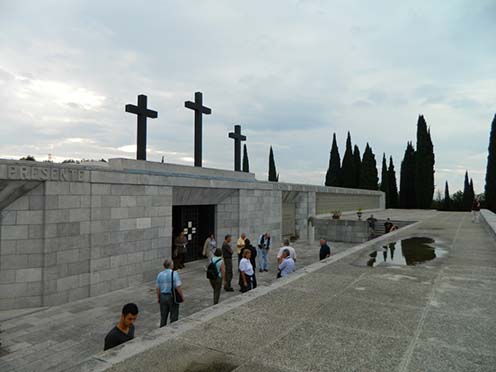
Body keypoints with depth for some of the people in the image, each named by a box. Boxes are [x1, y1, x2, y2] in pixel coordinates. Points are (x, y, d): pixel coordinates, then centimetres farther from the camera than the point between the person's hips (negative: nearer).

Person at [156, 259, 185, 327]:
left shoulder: (160, 274, -1)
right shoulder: (174, 273, -15)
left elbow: (158, 288, 3)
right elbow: (178, 287, -19)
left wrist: (158, 298, 16)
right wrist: (182, 296, -8)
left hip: (163, 297, 5)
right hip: (173, 297, -4)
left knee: (163, 316, 18)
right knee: (174, 317, 8)